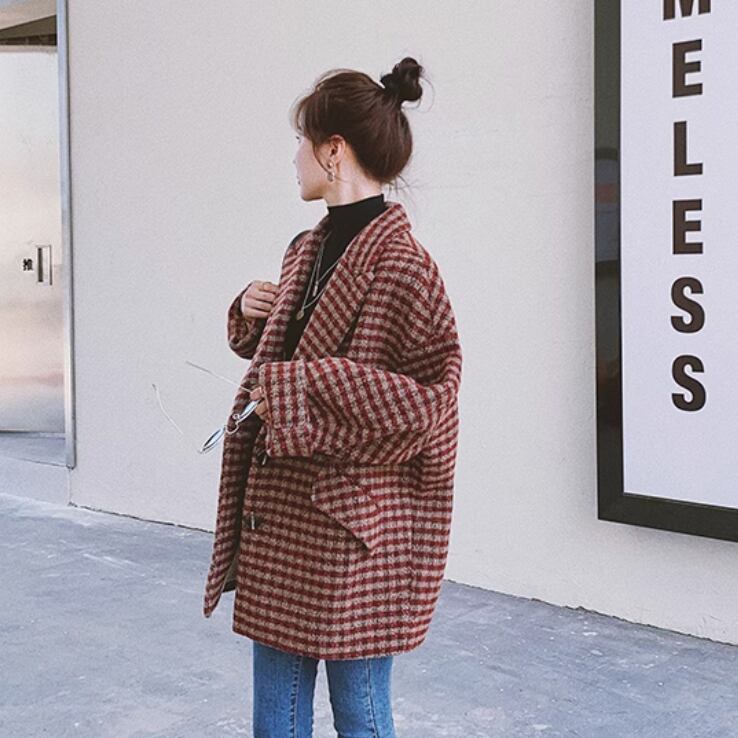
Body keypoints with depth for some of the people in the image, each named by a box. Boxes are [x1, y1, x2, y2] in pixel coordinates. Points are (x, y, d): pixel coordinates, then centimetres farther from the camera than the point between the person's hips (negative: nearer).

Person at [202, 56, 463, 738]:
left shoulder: (400, 265, -15)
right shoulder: (306, 252, 11)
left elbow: (429, 401, -19)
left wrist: (293, 396, -19)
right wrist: (252, 312, 5)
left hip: (350, 533, -8)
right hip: (275, 521, 8)